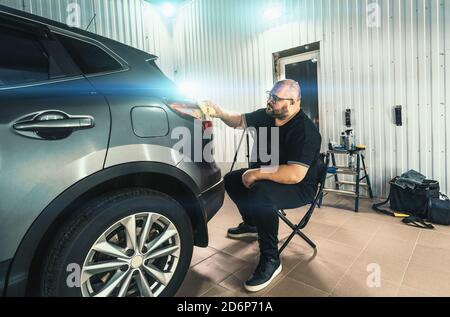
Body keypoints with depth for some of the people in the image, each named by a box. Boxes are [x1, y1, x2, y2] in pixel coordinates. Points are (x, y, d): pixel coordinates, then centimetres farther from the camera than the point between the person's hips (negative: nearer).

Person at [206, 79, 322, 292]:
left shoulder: (305, 131, -28)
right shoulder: (266, 116, -3)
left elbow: (294, 175, -37)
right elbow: (239, 121, 10)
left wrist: (257, 173, -30)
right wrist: (220, 113, -10)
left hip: (299, 187, -9)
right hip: (267, 176, 9)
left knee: (260, 194, -37)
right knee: (231, 179, 14)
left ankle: (270, 260, -15)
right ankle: (251, 225, 32)